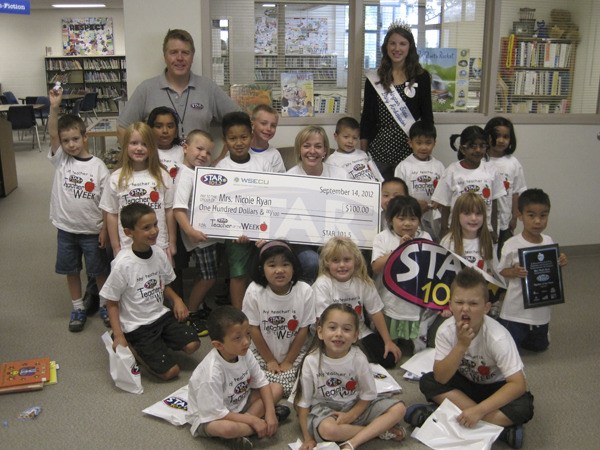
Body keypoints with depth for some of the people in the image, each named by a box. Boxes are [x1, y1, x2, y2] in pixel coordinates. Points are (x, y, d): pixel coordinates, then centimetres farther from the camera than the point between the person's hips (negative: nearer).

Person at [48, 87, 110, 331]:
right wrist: (54, 107, -28)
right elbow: (52, 134, -18)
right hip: (66, 229, 3)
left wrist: (105, 228, -8)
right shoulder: (60, 159, -3)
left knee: (99, 270, 11)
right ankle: (78, 308, 31)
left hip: (92, 231, -3)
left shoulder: (99, 167, -10)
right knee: (71, 271, 15)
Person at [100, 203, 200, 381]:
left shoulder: (159, 254, -5)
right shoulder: (123, 264, -21)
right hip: (136, 326, -6)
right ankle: (132, 348, 9)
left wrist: (176, 299, -8)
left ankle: (157, 343, 9)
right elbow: (112, 303, -11)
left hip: (161, 314, 6)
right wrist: (118, 336, -18)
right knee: (170, 371, -10)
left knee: (192, 344, -12)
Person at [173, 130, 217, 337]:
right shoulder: (185, 174, -15)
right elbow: (178, 208, -24)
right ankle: (190, 315, 14)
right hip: (199, 236, -9)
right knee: (208, 277, -1)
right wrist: (190, 231, -33)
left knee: (207, 276, 18)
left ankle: (198, 306, 35)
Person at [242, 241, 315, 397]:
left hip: (294, 353, 1)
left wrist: (288, 361, -5)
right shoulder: (254, 291, -20)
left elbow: (303, 330, -8)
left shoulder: (304, 291, -18)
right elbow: (253, 329, -10)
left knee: (287, 386, -18)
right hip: (262, 352, 0)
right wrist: (270, 360, -6)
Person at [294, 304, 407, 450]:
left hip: (356, 406, 2)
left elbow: (368, 394, -3)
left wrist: (351, 415, -15)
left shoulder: (359, 358, -16)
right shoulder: (311, 361, -19)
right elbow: (303, 402, -11)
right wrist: (307, 438, -11)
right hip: (324, 407, -2)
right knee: (327, 429, -37)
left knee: (398, 409, -14)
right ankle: (381, 430, -14)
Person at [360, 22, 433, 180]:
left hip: (409, 150, -1)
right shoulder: (374, 79, 6)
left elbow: (427, 116, 6)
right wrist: (363, 154, 4)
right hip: (379, 150, 1)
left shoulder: (421, 77, 3)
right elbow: (367, 117, 8)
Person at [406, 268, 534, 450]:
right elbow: (440, 378, -23)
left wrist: (478, 410, -39)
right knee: (427, 383, -22)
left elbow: (518, 384, -31)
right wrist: (461, 345, -38)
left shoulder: (498, 337, -29)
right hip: (467, 383, 3)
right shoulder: (446, 330, -20)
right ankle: (500, 427, -22)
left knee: (522, 408, -33)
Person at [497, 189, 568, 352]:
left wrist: (560, 263, -11)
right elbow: (501, 271, -8)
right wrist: (514, 272, -28)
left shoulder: (549, 242, -4)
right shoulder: (512, 245, -18)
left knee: (539, 346, 21)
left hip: (541, 309, 5)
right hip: (516, 310, -5)